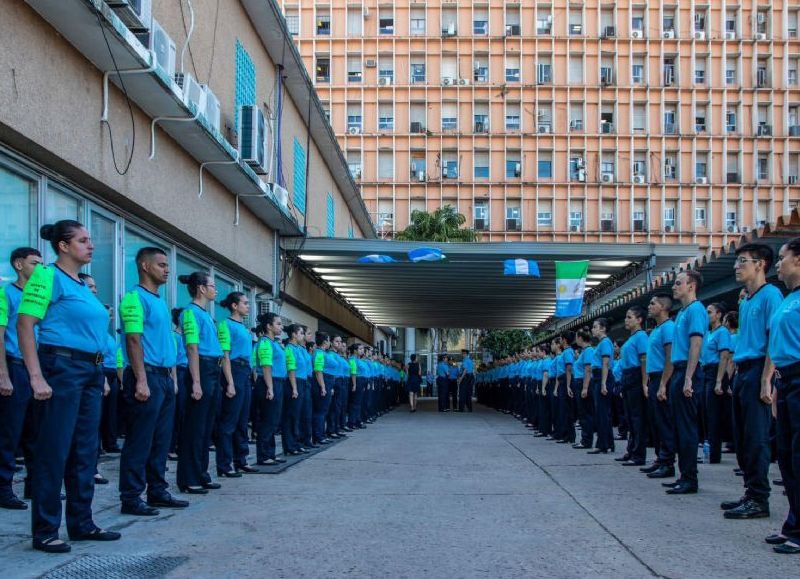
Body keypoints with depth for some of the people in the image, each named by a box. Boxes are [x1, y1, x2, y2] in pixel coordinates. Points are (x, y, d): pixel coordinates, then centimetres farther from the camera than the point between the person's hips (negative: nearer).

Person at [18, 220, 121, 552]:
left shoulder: (82, 285, 16)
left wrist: (100, 374, 19)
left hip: (90, 371, 9)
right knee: (54, 450, -3)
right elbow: (24, 326, -15)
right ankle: (44, 531, 5)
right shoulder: (48, 276, -8)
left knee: (85, 450, 11)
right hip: (61, 366, -9)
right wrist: (36, 377, -21)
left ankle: (81, 524, 20)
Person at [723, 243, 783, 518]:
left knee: (756, 437, -7)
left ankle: (759, 500, -2)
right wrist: (738, 374, 17)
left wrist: (766, 380, -20)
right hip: (742, 372, 9)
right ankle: (751, 493, 18)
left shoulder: (770, 295, -8)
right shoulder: (745, 302, 19)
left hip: (757, 371, -9)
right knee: (742, 437, 11)